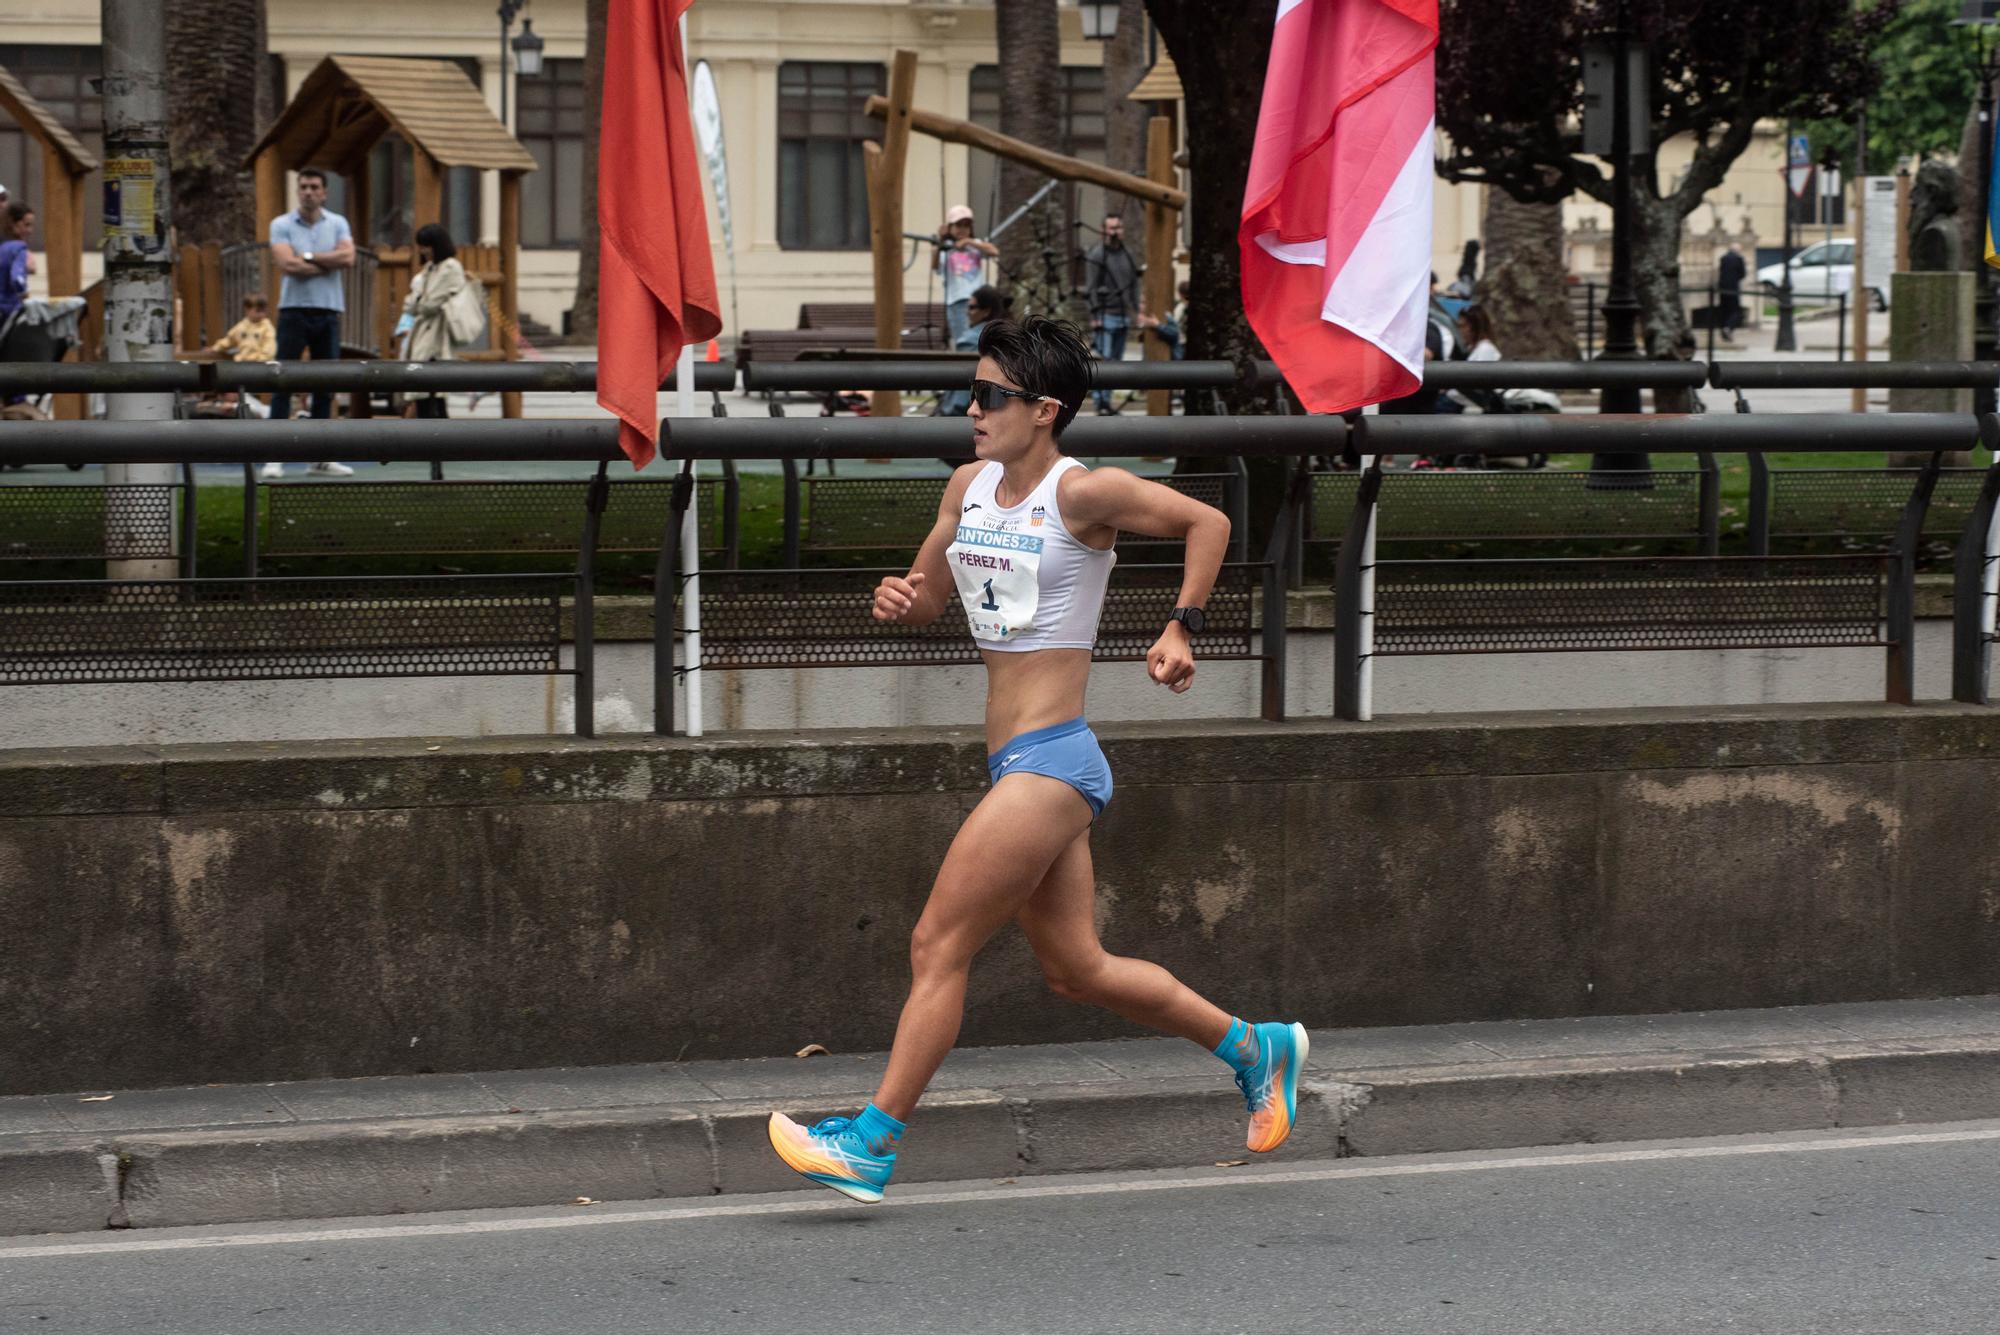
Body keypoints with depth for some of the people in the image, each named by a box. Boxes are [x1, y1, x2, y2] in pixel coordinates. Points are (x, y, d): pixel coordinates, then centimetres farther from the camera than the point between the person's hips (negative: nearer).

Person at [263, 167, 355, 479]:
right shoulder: (282, 225, 1)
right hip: (294, 310, -3)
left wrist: (308, 257, -10)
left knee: (325, 386, 6)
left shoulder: (337, 224, 9)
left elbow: (347, 257, -8)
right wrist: (327, 264, -7)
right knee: (283, 383, -6)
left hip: (328, 312, 3)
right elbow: (287, 264, -14)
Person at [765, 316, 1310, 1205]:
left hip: (1050, 762, -9)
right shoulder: (970, 487, 10)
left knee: (938, 945, -8)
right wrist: (900, 598, -1)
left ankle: (871, 1144, -3)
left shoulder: (1082, 493, -11)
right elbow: (930, 594, 21)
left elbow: (1207, 522, -1)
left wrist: (1180, 629, -5)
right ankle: (1258, 1047, 29)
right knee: (1077, 971, 15)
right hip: (1021, 766, 9)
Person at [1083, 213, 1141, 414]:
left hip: (1123, 316, 7)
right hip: (1106, 316, -7)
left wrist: (1135, 310, 13)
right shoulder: (1097, 255, -5)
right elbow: (1091, 288, -8)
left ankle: (1107, 401, 12)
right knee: (1105, 360, -12)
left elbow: (1134, 284, 21)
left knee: (1117, 361, 7)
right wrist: (1095, 316, -14)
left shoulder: (1127, 255, 15)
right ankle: (1102, 403, -13)